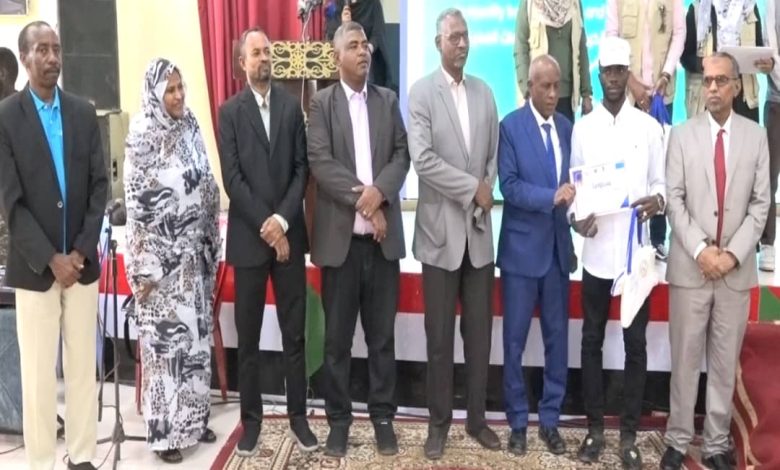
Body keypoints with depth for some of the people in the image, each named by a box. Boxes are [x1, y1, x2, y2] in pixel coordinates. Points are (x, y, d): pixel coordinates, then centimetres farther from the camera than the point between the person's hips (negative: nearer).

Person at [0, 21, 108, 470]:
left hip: (82, 261, 3)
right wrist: (51, 259, -13)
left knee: (83, 367, 9)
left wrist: (81, 251, -6)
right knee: (38, 374, 3)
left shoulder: (84, 112, 6)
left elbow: (100, 186, 3)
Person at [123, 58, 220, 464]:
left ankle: (193, 418, 27)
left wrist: (211, 246, 11)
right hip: (161, 256, -6)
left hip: (194, 253, 6)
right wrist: (145, 267, -15)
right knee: (165, 338, 2)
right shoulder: (142, 138, -11)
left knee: (195, 335, 13)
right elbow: (137, 207, -13)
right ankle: (164, 430, 14)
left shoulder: (191, 129, 6)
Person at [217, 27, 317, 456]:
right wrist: (264, 225, -14)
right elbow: (232, 178, -6)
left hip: (289, 233, 2)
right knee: (248, 337, 5)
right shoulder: (230, 111, 2)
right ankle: (251, 419, 16)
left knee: (295, 333, 7)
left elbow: (302, 168, 2)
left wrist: (282, 219, -11)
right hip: (249, 237, -1)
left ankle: (298, 415, 18)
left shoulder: (291, 105, 8)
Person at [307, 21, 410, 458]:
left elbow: (402, 154, 2)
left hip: (383, 235, 2)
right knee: (338, 337, 6)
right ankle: (339, 419, 18)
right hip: (340, 235, -2)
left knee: (383, 335, 8)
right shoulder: (322, 103, 2)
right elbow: (320, 162, -9)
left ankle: (383, 417, 20)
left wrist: (379, 191, -15)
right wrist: (361, 200, -17)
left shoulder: (389, 100, 11)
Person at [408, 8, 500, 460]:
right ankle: (439, 422, 19)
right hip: (441, 229, -4)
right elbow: (423, 159, -15)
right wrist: (472, 188, -14)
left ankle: (477, 418, 24)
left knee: (479, 331, 10)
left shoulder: (485, 92, 10)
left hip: (480, 229, 4)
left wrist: (486, 193, -5)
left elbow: (495, 154, 12)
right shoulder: (422, 92, -4)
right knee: (440, 335, 5)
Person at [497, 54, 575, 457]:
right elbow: (508, 185, -13)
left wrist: (573, 198, -11)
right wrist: (551, 197, -23)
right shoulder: (511, 126, -5)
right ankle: (517, 422, 18)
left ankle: (550, 420, 22)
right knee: (515, 339, 5)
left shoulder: (566, 126, 10)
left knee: (557, 337, 9)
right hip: (522, 246, -4)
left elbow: (570, 179, 9)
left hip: (558, 245, 5)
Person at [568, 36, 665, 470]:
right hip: (596, 252, 1)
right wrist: (575, 217, -14)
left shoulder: (649, 127, 2)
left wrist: (657, 200, -18)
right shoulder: (582, 127, 4)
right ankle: (594, 428, 22)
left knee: (635, 344, 5)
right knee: (592, 341, 9)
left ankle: (629, 433, 17)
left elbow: (660, 182, 4)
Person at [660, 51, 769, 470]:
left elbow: (760, 203, 2)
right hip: (689, 266, -1)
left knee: (725, 362, 8)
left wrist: (732, 253, -9)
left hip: (737, 268, 1)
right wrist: (700, 250, -12)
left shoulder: (756, 136, 5)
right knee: (685, 359, 5)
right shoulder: (682, 135, 3)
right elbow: (674, 200, -2)